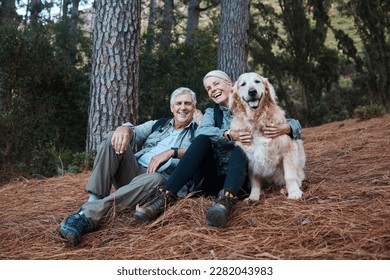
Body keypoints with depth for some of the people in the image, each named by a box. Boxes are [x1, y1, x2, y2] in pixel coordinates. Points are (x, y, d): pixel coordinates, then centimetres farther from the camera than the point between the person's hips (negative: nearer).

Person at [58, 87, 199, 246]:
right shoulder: (157, 125, 25)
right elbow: (135, 133, 6)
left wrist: (172, 152, -21)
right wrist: (125, 128, -18)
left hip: (162, 178, -4)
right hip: (134, 171, 4)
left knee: (154, 179, -39)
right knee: (114, 138, -18)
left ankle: (88, 217, -45)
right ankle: (93, 202, -29)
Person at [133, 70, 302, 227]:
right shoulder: (211, 113, 15)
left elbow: (294, 124, 4)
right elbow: (201, 132, -9)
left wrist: (285, 128, -20)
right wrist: (230, 135, -26)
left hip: (240, 178, -1)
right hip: (211, 180, 1)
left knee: (239, 150, -29)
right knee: (203, 140, -21)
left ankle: (226, 201, -58)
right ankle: (166, 196, -35)